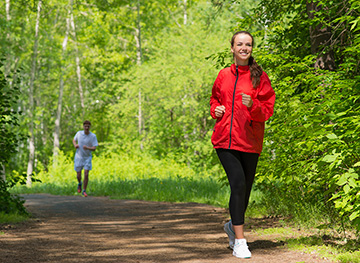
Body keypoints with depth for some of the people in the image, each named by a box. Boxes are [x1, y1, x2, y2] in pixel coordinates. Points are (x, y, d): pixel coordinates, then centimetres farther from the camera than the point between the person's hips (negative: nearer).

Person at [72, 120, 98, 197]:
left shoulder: (93, 136, -12)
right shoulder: (79, 133, -5)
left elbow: (94, 148, -15)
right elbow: (74, 140, 15)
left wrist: (87, 148, -35)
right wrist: (75, 145, -7)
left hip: (87, 157, -1)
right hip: (78, 157, 2)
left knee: (86, 175, -12)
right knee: (78, 176, 4)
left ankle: (84, 191, 3)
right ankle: (79, 184, 39)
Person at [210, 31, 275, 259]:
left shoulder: (259, 77, 3)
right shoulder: (224, 75, 11)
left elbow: (268, 109, -1)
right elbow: (215, 99, 27)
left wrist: (252, 105, -21)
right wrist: (215, 109, 4)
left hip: (250, 140, 0)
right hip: (225, 139, 0)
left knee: (245, 188, 8)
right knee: (238, 183, -15)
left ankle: (234, 226, 37)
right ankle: (239, 241, -12)